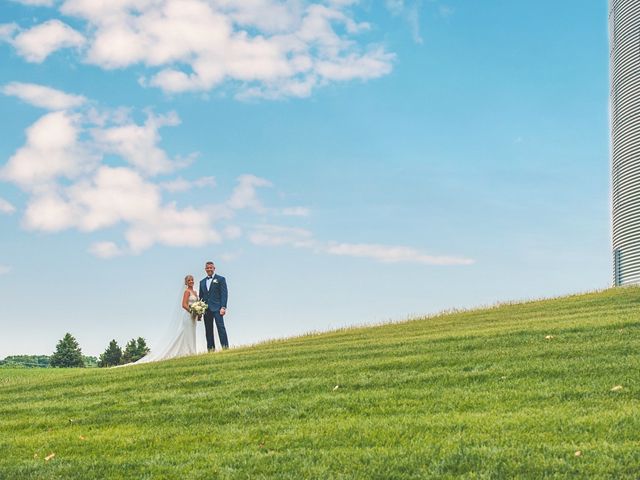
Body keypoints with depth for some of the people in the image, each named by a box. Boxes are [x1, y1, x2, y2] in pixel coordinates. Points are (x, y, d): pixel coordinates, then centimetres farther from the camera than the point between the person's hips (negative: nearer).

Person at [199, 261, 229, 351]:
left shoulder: (220, 279, 5)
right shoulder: (202, 282, 19)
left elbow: (224, 294, -3)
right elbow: (200, 296, 19)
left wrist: (223, 307, -13)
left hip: (217, 308, -5)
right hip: (206, 309, 5)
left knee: (220, 327, -14)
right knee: (208, 330, 4)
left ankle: (225, 347, -17)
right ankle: (211, 349, 6)